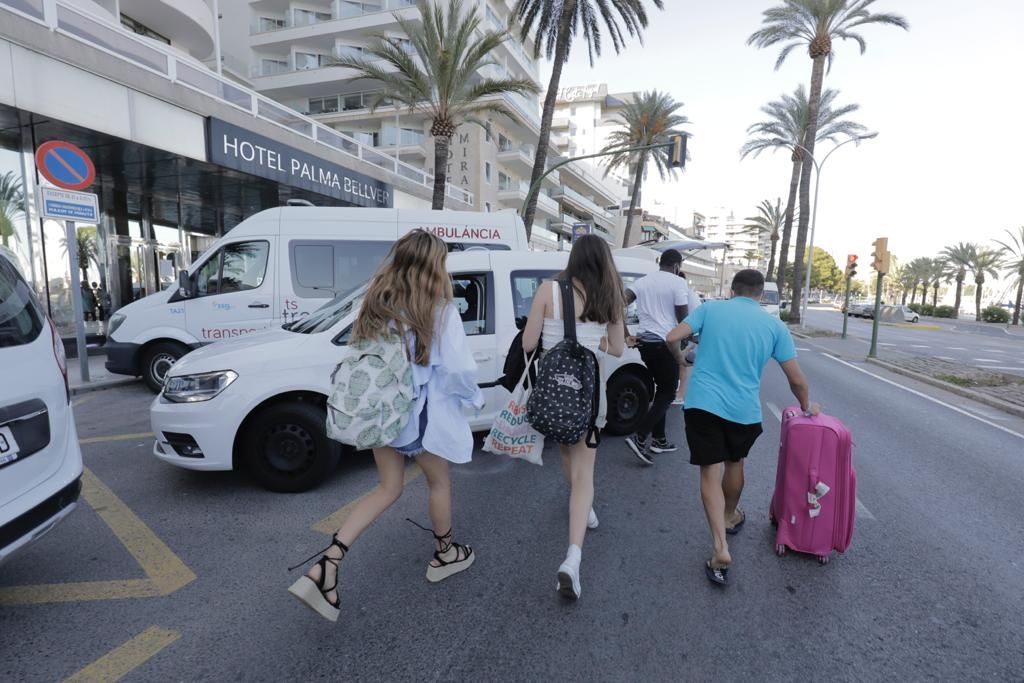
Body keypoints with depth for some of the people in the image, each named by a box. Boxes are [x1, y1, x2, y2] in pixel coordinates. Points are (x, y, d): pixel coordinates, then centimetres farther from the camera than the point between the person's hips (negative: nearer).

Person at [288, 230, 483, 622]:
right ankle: (445, 555, 39)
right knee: (439, 482, 19)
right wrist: (474, 398, 3)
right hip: (421, 413, -5)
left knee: (388, 489, 17)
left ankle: (324, 569, 9)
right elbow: (458, 368, -16)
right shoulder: (440, 310, -15)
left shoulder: (377, 303, 1)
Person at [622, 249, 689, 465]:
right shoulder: (678, 283, -6)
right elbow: (683, 318, -7)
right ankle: (639, 437, -12)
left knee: (661, 389, 19)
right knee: (668, 393, 2)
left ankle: (659, 440, 22)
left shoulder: (642, 281, 11)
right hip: (666, 343, -7)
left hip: (645, 341, 7)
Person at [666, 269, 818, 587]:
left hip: (703, 403, -1)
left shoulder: (710, 308, 4)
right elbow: (797, 379, 7)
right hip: (744, 409, 2)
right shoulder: (774, 326, 6)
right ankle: (731, 517, 48)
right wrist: (806, 406, 26)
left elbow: (672, 338, -7)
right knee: (734, 463, 25)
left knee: (709, 471, 3)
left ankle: (720, 548, -8)